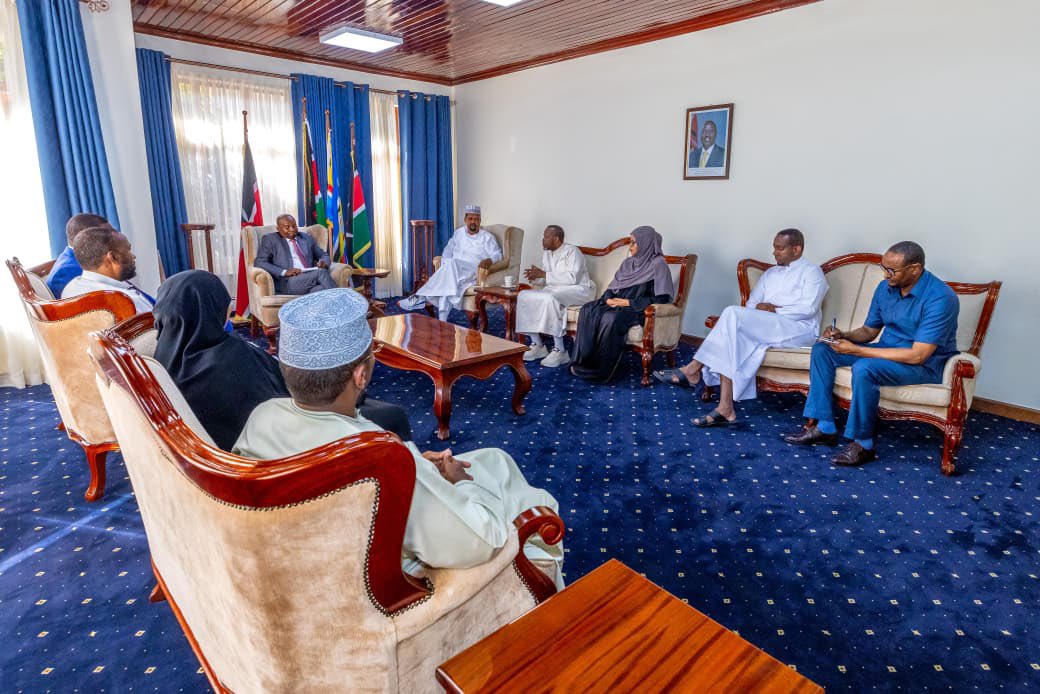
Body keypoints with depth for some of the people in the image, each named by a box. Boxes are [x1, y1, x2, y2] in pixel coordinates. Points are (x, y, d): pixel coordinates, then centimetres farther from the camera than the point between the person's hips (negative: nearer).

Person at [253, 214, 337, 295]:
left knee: (322, 288, -34)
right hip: (287, 283, -4)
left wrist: (324, 263, 2)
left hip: (310, 278, 4)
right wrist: (284, 272, -14)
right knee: (321, 272, -30)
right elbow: (259, 263, 2)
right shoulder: (270, 239, 12)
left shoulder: (307, 238, 25)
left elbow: (323, 255, 29)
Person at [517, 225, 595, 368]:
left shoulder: (572, 251, -11)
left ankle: (560, 350, -33)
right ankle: (537, 345, -12)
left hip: (578, 289, -8)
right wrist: (536, 276, -6)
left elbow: (572, 278, -24)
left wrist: (544, 274, -22)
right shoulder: (546, 253, 14)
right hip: (554, 290, 8)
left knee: (549, 299, -38)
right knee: (524, 295, -13)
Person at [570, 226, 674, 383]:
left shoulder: (658, 265, -7)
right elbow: (612, 287, 18)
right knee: (588, 310, -19)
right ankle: (584, 361, -21)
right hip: (618, 304, 7)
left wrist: (628, 302, -18)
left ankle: (601, 370, -25)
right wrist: (608, 299, -7)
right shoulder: (628, 262, 16)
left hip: (638, 310, -7)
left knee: (610, 318, -36)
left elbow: (662, 298, -15)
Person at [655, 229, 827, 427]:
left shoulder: (812, 272, 8)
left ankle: (694, 369, -26)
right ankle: (726, 408, -36)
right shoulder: (770, 273, 26)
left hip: (800, 329, -6)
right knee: (733, 341, -29)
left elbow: (808, 308, -7)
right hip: (763, 327, 6)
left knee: (734, 313, -28)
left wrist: (775, 309, -11)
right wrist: (762, 308, -6)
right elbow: (751, 304, 16)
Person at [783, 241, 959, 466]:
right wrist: (843, 336, -14)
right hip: (887, 350, 8)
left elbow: (917, 355, -29)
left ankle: (862, 444, -18)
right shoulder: (886, 287, -1)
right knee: (822, 350, -5)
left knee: (864, 368, -36)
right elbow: (869, 331, 10)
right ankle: (822, 427, -7)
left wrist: (856, 350, -29)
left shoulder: (940, 299, -24)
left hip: (926, 364, -8)